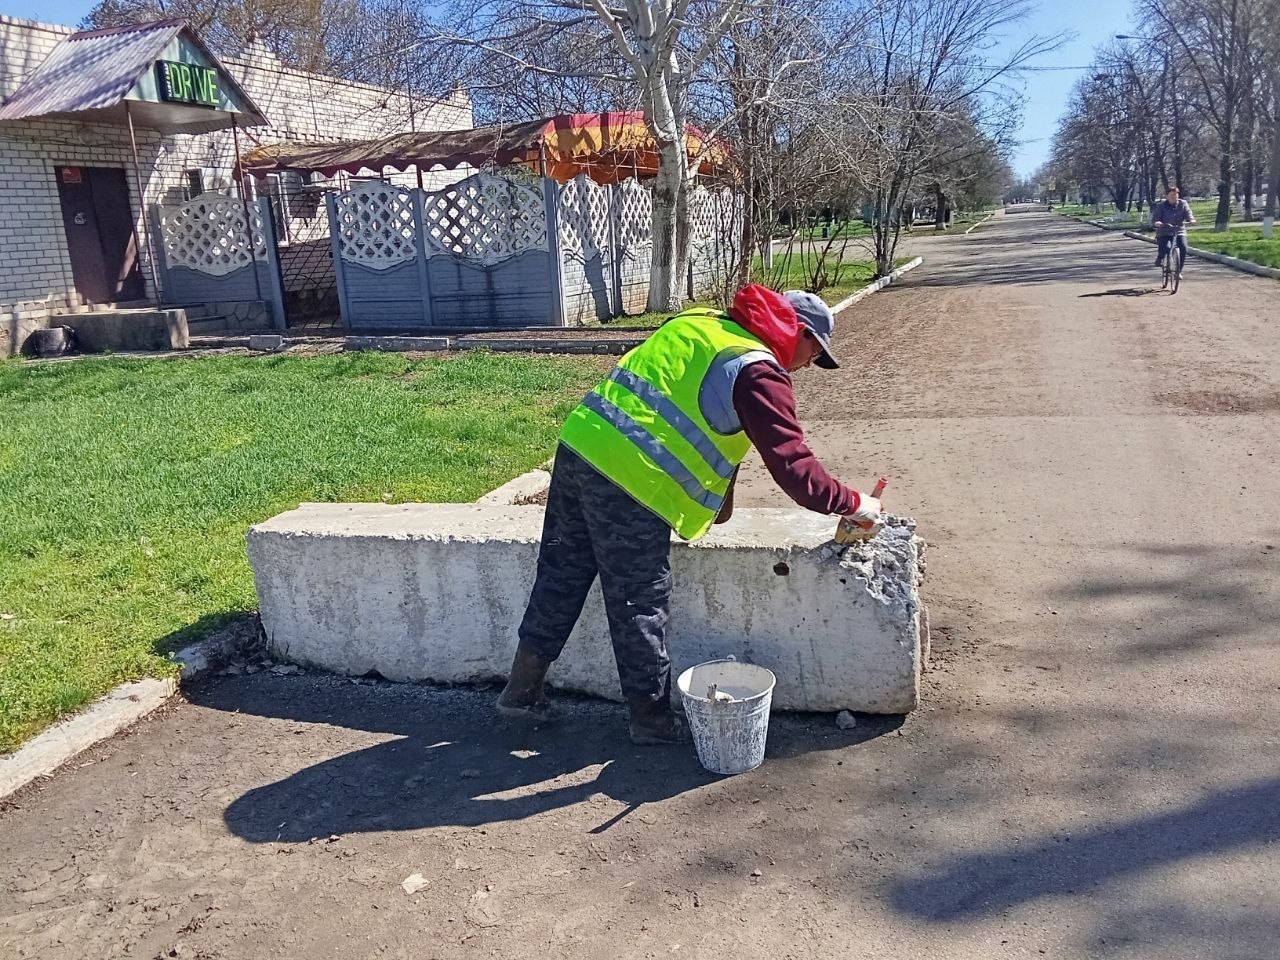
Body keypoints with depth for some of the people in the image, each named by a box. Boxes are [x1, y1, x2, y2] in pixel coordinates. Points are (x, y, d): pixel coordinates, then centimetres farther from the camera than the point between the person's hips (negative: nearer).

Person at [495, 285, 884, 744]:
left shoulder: (699, 322, 19)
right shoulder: (760, 374, -7)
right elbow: (793, 467, -9)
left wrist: (720, 495, 28)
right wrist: (852, 503, 7)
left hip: (578, 446, 8)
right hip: (631, 482, -8)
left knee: (561, 578, 19)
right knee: (641, 603, 7)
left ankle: (523, 689, 32)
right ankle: (651, 716, 24)